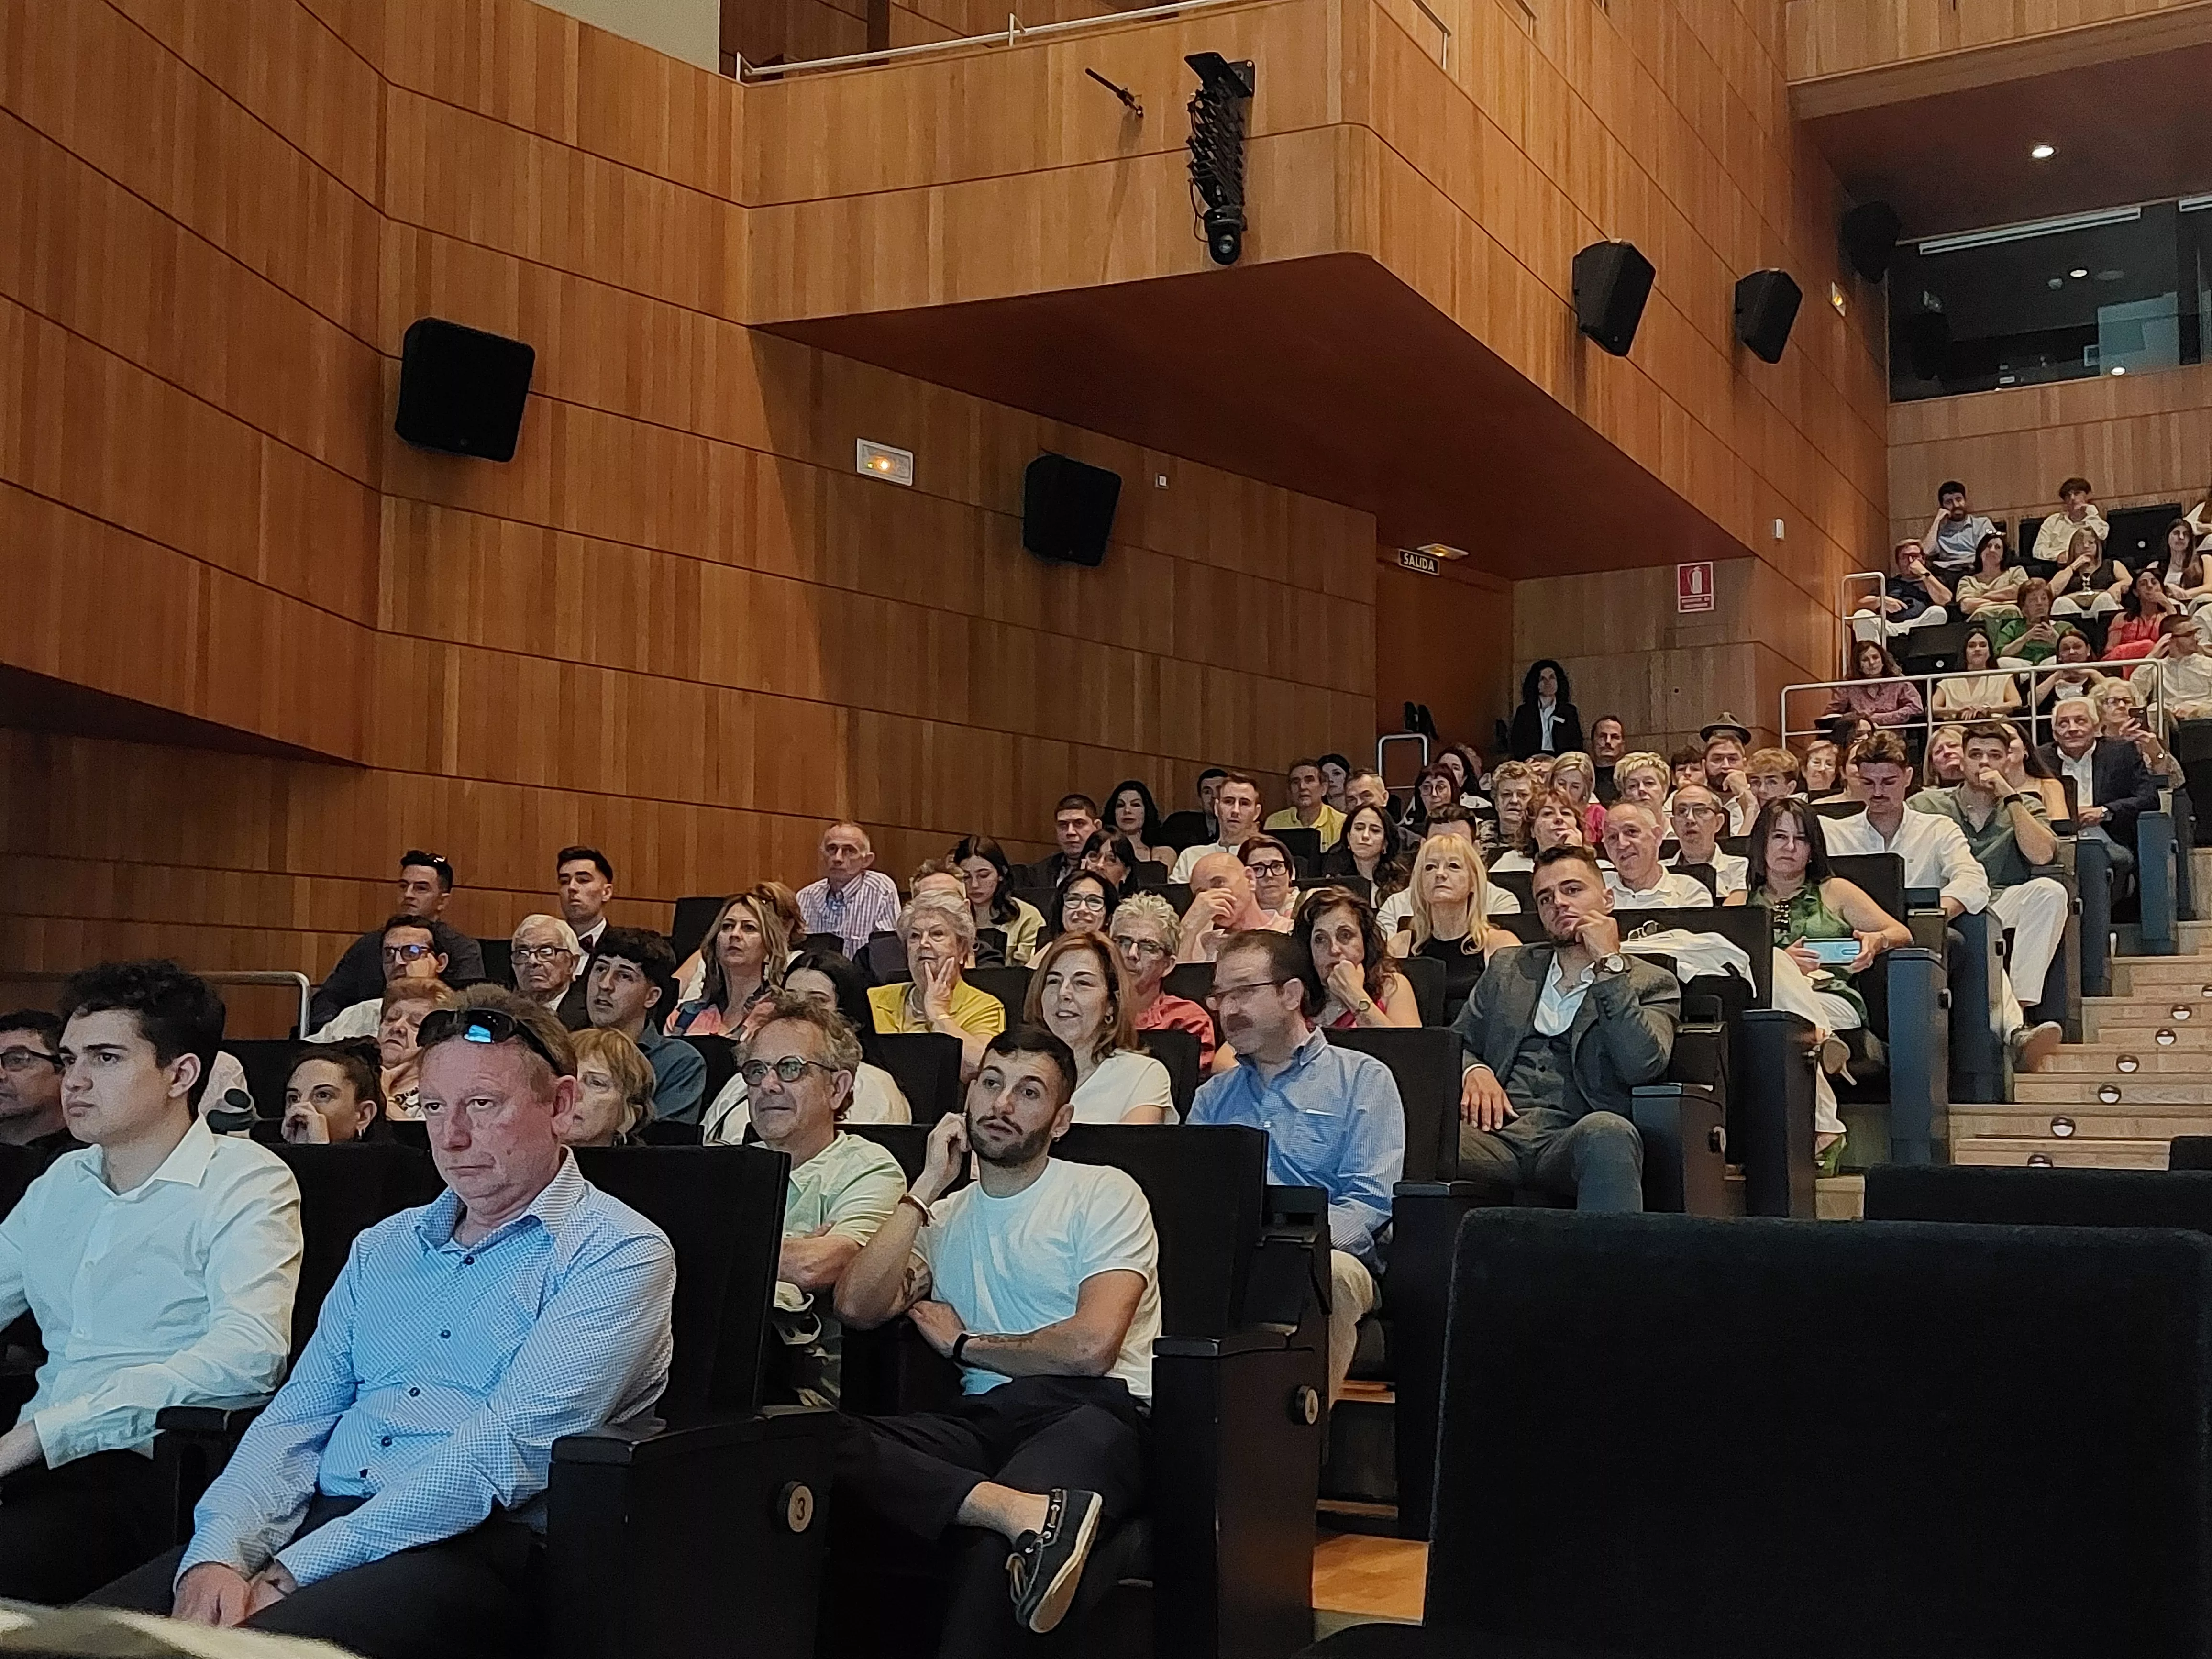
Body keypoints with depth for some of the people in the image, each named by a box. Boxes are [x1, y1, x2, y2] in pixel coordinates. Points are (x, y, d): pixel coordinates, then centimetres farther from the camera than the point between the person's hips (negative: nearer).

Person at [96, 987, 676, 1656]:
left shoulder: (619, 1254, -3)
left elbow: (506, 1450, -14)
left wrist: (294, 1574, -17)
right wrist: (219, 1556, -9)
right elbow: (298, 1415, 12)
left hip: (477, 1544, -6)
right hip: (319, 1520, 6)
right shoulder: (382, 1248, 21)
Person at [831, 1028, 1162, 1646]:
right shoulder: (943, 1218, 22)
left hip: (1093, 1414, -5)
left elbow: (1091, 1347, -8)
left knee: (994, 1542, -41)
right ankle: (1027, 1511, -39)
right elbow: (856, 1308, 3)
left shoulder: (1104, 1193, 6)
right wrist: (928, 1186, 6)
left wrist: (964, 1344, 6)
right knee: (827, 1443, -28)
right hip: (985, 1421, 5)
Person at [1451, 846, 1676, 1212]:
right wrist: (1473, 1071, 0)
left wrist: (1609, 964, -2)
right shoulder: (1508, 966, 27)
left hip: (1575, 1139, -2)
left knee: (1608, 1131, -40)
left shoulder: (1651, 983, 15)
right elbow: (1455, 1043, 25)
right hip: (1499, 1132, 2)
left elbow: (1643, 1066, -4)